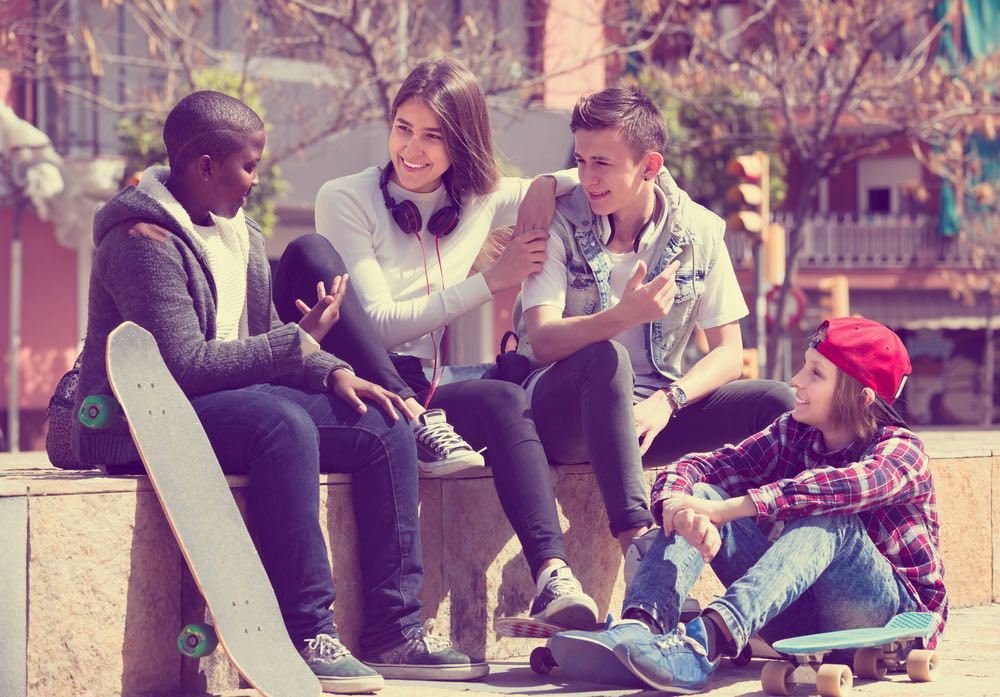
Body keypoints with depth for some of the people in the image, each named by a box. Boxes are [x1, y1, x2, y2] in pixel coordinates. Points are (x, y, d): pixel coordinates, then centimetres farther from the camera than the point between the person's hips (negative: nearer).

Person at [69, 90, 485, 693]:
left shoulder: (240, 232, 15)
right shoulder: (144, 240, -15)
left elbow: (262, 340, 19)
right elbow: (185, 363, -24)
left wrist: (333, 373, -2)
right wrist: (301, 341, -17)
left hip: (236, 397, 9)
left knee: (384, 427, -5)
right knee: (283, 425, -36)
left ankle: (394, 629, -7)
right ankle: (308, 636, -33)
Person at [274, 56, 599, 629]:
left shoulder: (481, 203, 10)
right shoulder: (348, 200, -3)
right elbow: (379, 323, -11)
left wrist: (546, 187, -1)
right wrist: (493, 281, -11)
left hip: (420, 389, 3)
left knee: (503, 399, -31)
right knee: (308, 253, -27)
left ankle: (553, 579, -48)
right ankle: (416, 425, -33)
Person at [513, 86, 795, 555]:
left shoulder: (699, 232, 2)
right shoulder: (557, 225, -6)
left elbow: (728, 354, 0)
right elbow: (542, 341, -19)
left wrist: (666, 401, -19)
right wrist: (625, 315, -38)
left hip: (650, 410, 3)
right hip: (561, 409, -3)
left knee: (778, 402, -18)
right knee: (606, 358, -38)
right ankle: (636, 540, -48)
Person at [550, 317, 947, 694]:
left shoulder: (900, 451, -10)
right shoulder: (792, 434, 7)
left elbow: (847, 485, -34)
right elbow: (694, 468, -5)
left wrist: (726, 509, -40)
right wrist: (686, 510, -30)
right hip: (803, 617, 5)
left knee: (828, 519, -34)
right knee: (700, 494, -11)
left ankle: (706, 640, -56)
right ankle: (638, 626, -38)